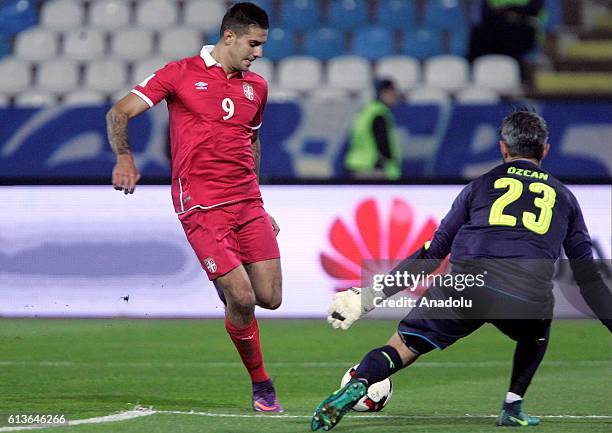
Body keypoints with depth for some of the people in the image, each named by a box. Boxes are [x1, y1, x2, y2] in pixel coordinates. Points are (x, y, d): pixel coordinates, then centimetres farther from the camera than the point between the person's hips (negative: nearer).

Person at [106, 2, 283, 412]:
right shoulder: (181, 74, -1)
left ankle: (227, 280, 31)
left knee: (269, 298, -4)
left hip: (247, 202, 5)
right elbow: (119, 113, 0)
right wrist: (124, 157, -13)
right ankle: (261, 385, 7)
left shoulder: (256, 86, 15)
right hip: (201, 206, -5)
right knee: (242, 298, -13)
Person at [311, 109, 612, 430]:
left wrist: (370, 296, 22)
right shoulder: (564, 197, 26)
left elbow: (432, 253, 19)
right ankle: (513, 407, 23)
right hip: (527, 300, 1)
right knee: (536, 334, 36)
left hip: (466, 284, -1)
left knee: (402, 347, 5)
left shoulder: (481, 184, 23)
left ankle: (355, 386, -23)